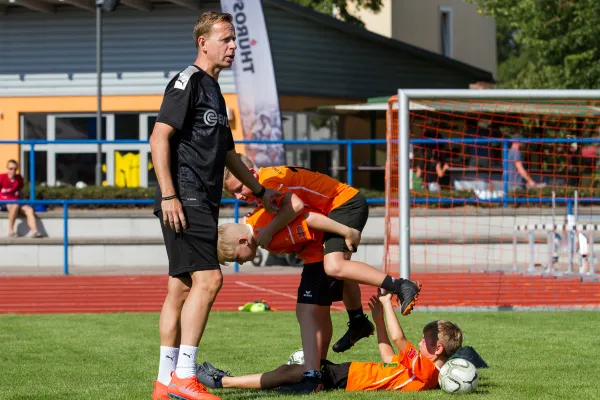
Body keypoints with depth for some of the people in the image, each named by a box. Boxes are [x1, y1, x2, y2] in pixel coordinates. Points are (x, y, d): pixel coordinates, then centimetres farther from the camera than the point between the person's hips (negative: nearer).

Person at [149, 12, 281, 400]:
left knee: (181, 288, 9)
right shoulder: (188, 82, -7)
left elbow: (227, 153, 33)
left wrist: (260, 191, 37)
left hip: (204, 203, 10)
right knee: (208, 279, -16)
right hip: (185, 200, -10)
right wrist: (168, 195, -22)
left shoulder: (214, 91, 22)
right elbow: (159, 138, -15)